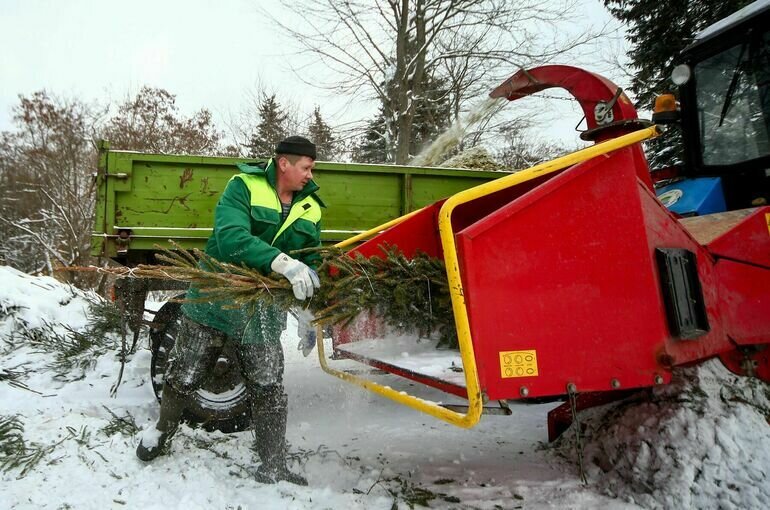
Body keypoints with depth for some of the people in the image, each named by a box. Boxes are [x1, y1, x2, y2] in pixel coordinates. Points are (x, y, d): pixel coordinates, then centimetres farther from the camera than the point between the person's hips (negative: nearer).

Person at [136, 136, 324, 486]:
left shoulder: (310, 208, 3)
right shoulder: (244, 187, -14)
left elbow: (311, 264, 6)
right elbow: (231, 237, -30)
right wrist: (282, 262, -43)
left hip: (263, 313, 4)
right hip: (215, 300, -3)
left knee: (269, 391, 5)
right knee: (184, 376, 13)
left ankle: (273, 467, 23)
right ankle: (162, 430, 44)